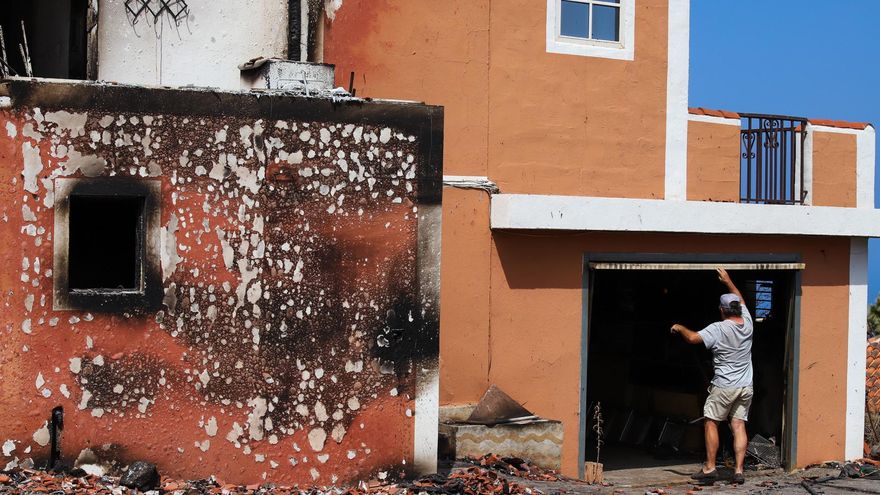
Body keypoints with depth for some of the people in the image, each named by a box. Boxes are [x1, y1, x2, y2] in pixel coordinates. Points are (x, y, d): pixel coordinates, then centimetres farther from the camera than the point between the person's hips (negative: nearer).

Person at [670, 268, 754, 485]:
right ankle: (739, 470, 1)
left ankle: (710, 468, 7)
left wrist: (679, 328, 0)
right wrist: (728, 281, 28)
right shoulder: (747, 323, 2)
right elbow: (740, 299, 19)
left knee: (710, 423, 6)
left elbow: (693, 338, -19)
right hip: (746, 387, 5)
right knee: (739, 426, 5)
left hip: (724, 387, -5)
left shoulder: (718, 329, -15)